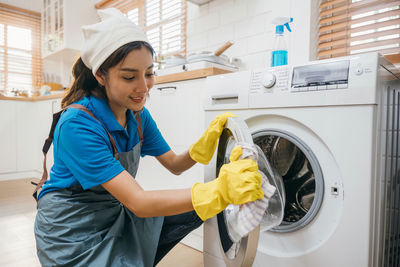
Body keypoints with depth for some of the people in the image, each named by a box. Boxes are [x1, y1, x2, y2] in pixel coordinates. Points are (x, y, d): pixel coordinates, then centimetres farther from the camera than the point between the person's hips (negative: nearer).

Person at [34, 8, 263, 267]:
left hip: (116, 211, 7)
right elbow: (138, 203, -33)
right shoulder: (78, 124, -28)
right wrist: (220, 191, -43)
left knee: (197, 212, -3)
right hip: (72, 228, -6)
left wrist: (208, 140, -21)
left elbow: (174, 165, -2)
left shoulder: (138, 115, -5)